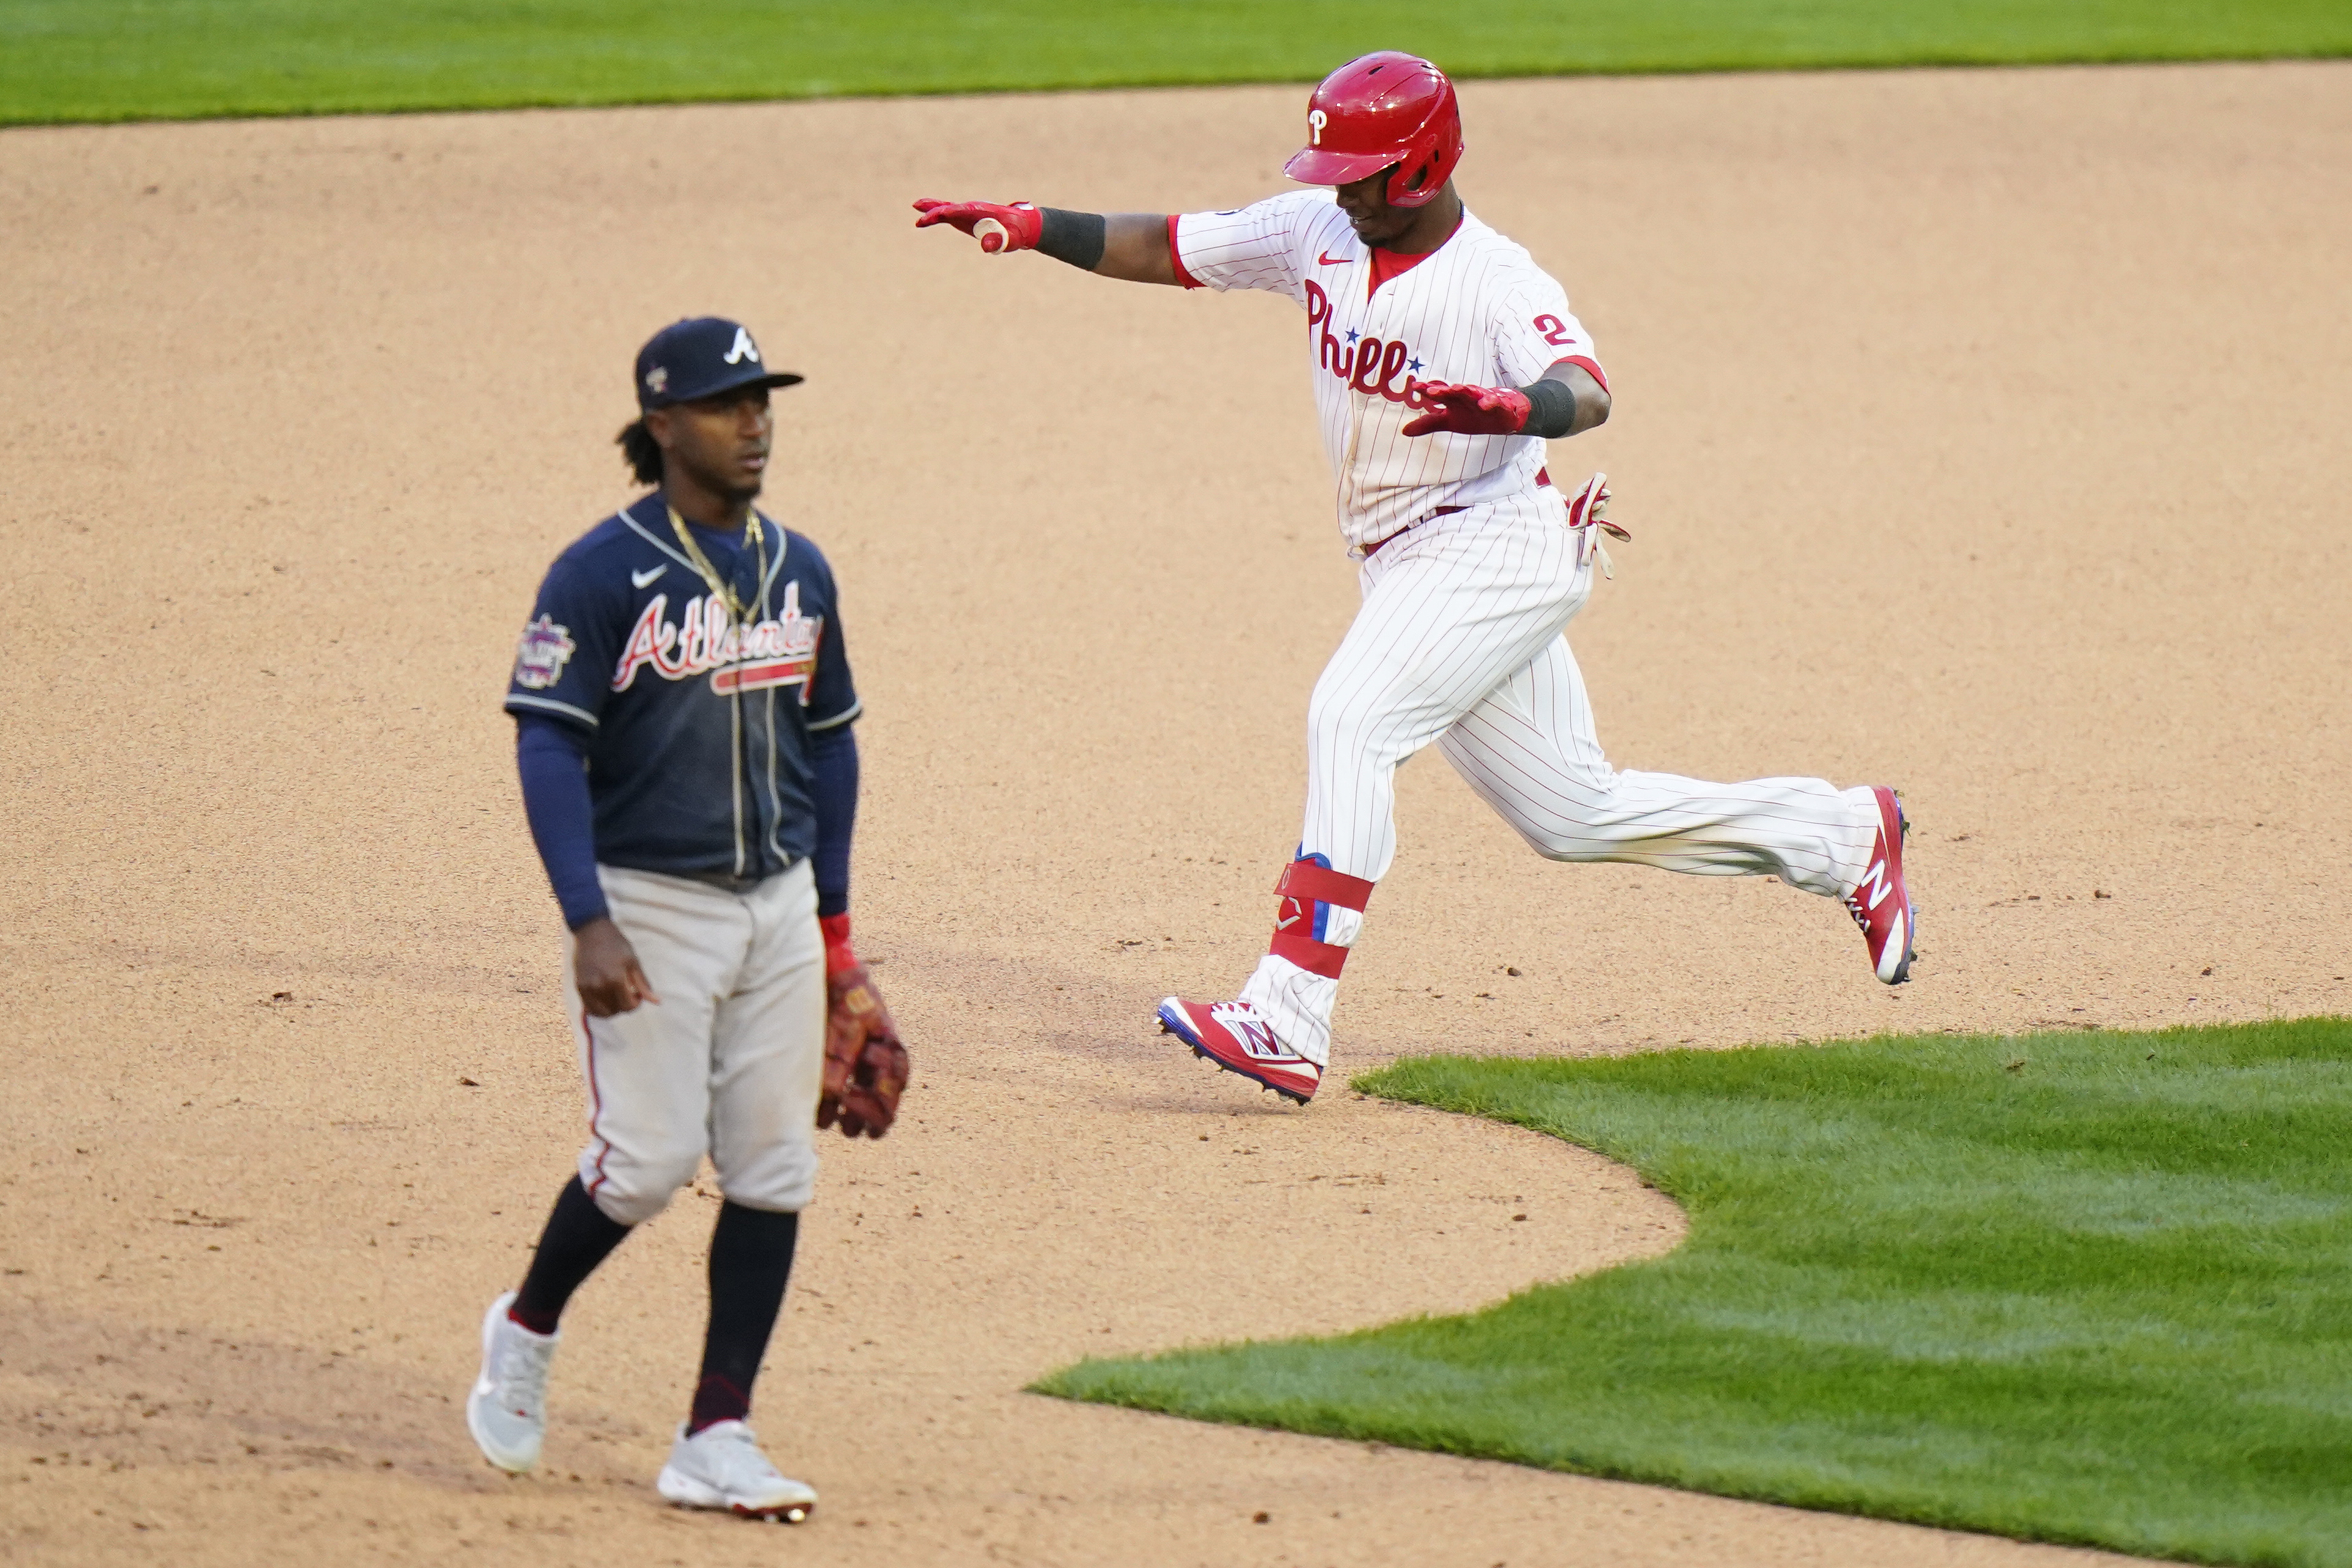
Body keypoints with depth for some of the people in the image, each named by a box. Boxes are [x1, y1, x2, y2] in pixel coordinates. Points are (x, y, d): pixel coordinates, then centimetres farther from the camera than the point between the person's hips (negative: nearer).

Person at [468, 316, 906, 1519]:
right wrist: (589, 925, -22)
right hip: (648, 902, -6)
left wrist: (832, 924, 17)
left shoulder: (798, 571, 9)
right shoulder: (602, 573, -10)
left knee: (773, 1169, 1)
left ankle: (715, 1442, 6)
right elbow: (548, 748, -13)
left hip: (777, 907, 6)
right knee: (650, 1158, -9)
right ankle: (526, 1330, 20)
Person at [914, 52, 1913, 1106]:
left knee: (1350, 722, -26)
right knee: (1573, 815, 14)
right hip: (1406, 572, 8)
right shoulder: (1319, 232, 1)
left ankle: (1289, 1022, -32)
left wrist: (1511, 408, -59)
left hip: (1499, 546, -8)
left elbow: (1586, 392, -37)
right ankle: (1845, 839, 32)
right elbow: (1163, 249, 7)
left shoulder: (1497, 283, -20)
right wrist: (1029, 227, -7)